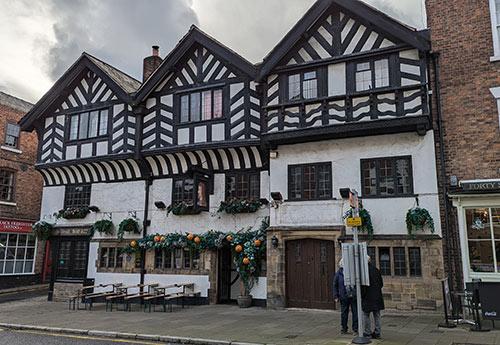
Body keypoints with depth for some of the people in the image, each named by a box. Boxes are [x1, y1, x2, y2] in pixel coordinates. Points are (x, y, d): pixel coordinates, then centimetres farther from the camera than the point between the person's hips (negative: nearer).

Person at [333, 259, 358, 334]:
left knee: (355, 312, 4)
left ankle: (355, 328, 18)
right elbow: (335, 285, 6)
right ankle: (344, 329, 22)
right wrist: (336, 296, 2)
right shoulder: (339, 273, -1)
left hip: (354, 296, 0)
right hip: (344, 297, 0)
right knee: (344, 313, 9)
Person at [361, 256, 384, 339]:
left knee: (366, 315, 6)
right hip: (377, 297, 6)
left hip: (367, 297, -6)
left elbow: (363, 285, -17)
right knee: (377, 315, 12)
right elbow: (381, 283, 12)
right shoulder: (376, 270, 5)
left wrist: (362, 295, -6)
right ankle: (377, 333, 16)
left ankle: (368, 333, 9)